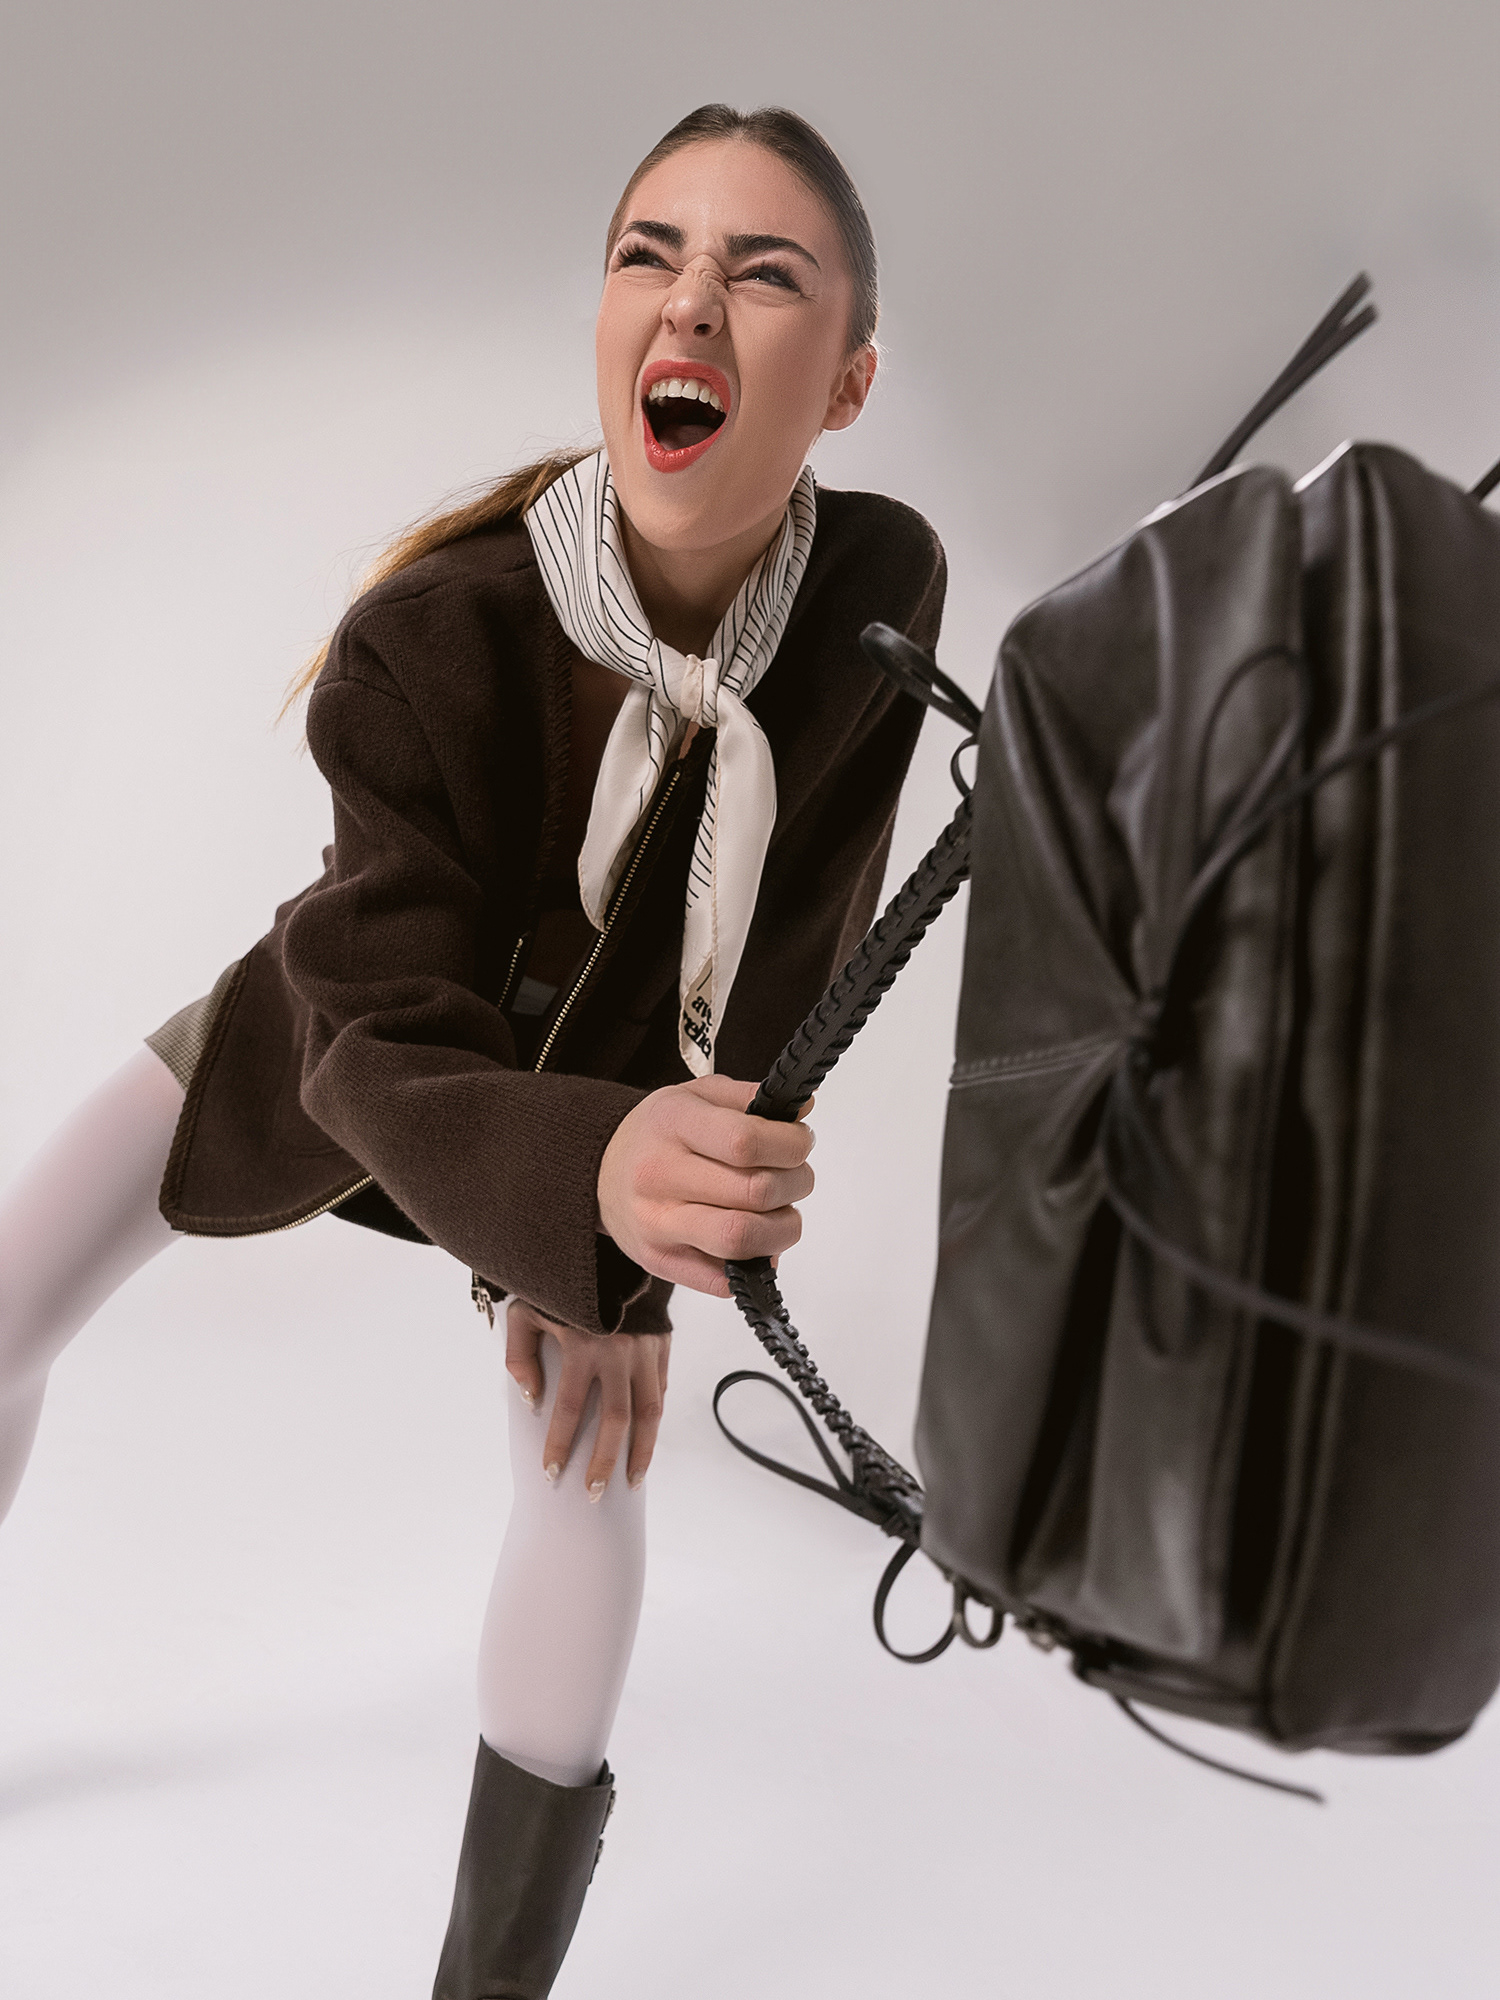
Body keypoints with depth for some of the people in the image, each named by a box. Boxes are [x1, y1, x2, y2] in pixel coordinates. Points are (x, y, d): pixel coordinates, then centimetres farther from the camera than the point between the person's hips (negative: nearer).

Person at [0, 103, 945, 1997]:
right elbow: (391, 1053, -38)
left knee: (587, 1466, -9)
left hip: (621, 1068, 1)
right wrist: (595, 1179, -60)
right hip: (360, 1013, 0)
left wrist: (623, 1265, -20)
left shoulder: (880, 593, -32)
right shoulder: (433, 635, -38)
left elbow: (793, 948, -22)